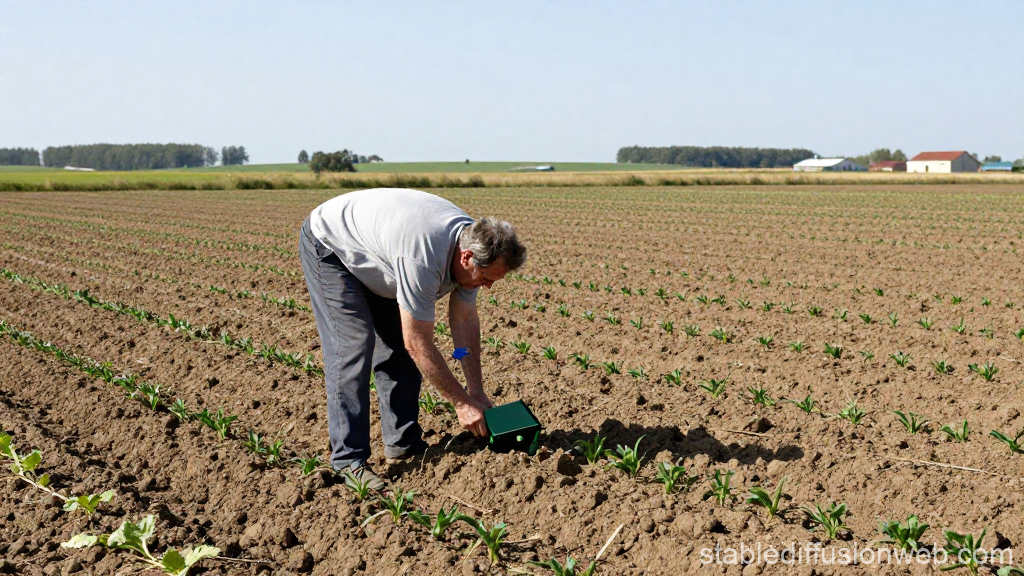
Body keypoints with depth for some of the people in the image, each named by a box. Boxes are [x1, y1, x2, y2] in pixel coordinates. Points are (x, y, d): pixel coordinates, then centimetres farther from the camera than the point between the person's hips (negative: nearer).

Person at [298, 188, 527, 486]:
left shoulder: (474, 243, -15)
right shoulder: (424, 258, -41)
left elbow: (465, 320, -5)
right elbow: (419, 345, -33)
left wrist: (477, 393, -6)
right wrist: (462, 402, -24)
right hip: (329, 246, -8)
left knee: (399, 350, 2)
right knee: (353, 347, -18)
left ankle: (403, 445, 10)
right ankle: (349, 460, -14)